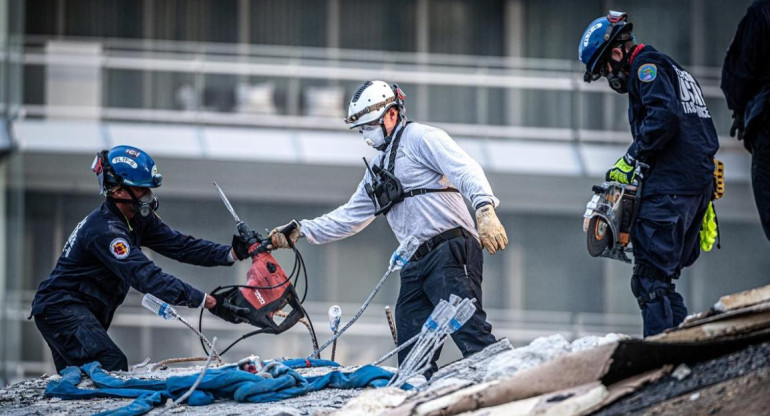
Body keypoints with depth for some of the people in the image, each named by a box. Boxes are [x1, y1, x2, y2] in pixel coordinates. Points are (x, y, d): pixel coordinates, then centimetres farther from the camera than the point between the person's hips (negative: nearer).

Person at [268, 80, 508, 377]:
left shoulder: (421, 138, 2)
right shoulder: (378, 170, 29)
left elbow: (465, 171, -13)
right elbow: (350, 216, 35)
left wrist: (485, 210, -30)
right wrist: (299, 231, 26)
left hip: (449, 251, -9)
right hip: (416, 267, 9)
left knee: (471, 334, -23)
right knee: (412, 359, -1)